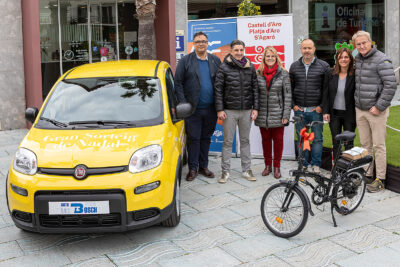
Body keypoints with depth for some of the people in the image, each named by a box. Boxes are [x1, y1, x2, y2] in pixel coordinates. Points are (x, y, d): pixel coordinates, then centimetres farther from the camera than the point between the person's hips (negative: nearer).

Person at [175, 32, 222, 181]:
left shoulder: (215, 61, 9)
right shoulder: (185, 61, 1)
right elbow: (178, 83, -1)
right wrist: (183, 103, -10)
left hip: (210, 109, 3)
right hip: (193, 109, -3)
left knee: (206, 138, 12)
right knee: (193, 138, 1)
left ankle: (203, 166, 23)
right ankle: (192, 168, 11)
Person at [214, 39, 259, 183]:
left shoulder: (250, 67, 6)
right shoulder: (224, 68, -3)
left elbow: (255, 88, 8)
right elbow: (218, 89, -3)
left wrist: (255, 108, 3)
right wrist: (220, 109, -8)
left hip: (246, 111, 3)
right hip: (229, 111, -3)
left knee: (245, 140, 12)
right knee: (228, 142, 3)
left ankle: (246, 170, 20)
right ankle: (225, 171, 12)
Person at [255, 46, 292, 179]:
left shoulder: (283, 73, -2)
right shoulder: (258, 73, 4)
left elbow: (287, 95, -3)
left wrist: (286, 115, -8)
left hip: (277, 115, -2)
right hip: (263, 115, 2)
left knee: (278, 140, 5)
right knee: (265, 140, 11)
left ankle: (277, 167, 19)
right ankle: (267, 165, 25)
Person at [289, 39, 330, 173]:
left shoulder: (324, 66, 0)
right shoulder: (294, 66, 8)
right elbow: (289, 87, 11)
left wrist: (322, 106, -6)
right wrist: (293, 105, 2)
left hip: (316, 110, -2)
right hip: (299, 109, 2)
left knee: (317, 138, 4)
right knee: (301, 138, 9)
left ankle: (316, 164, 17)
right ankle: (303, 164, 20)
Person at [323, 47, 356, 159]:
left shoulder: (354, 75, -6)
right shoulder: (332, 74, 2)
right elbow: (326, 94, 4)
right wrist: (326, 111, -2)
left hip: (349, 114, -2)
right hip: (334, 114, 2)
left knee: (348, 143, 6)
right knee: (336, 143, 10)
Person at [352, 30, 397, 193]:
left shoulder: (381, 60, -11)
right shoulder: (357, 59, 11)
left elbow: (391, 85, -16)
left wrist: (379, 106, -17)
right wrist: (357, 103, 13)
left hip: (376, 111, -7)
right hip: (360, 110, 7)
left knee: (378, 146, -2)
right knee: (365, 145, 14)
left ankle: (380, 180, 5)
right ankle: (367, 174, 24)